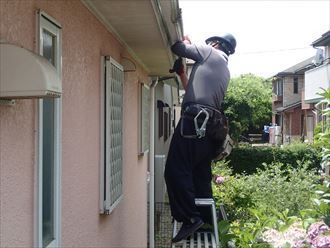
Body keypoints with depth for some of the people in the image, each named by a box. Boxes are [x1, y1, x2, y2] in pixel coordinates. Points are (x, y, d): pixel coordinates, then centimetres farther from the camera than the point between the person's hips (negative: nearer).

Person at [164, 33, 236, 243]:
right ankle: (207, 222, 13)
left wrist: (185, 41, 26)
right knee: (201, 177, 11)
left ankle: (191, 218, -15)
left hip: (195, 120, -9)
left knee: (176, 171, -12)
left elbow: (178, 48, 5)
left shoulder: (210, 52, 7)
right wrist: (182, 74, 38)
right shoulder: (225, 71, 29)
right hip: (210, 126, 9)